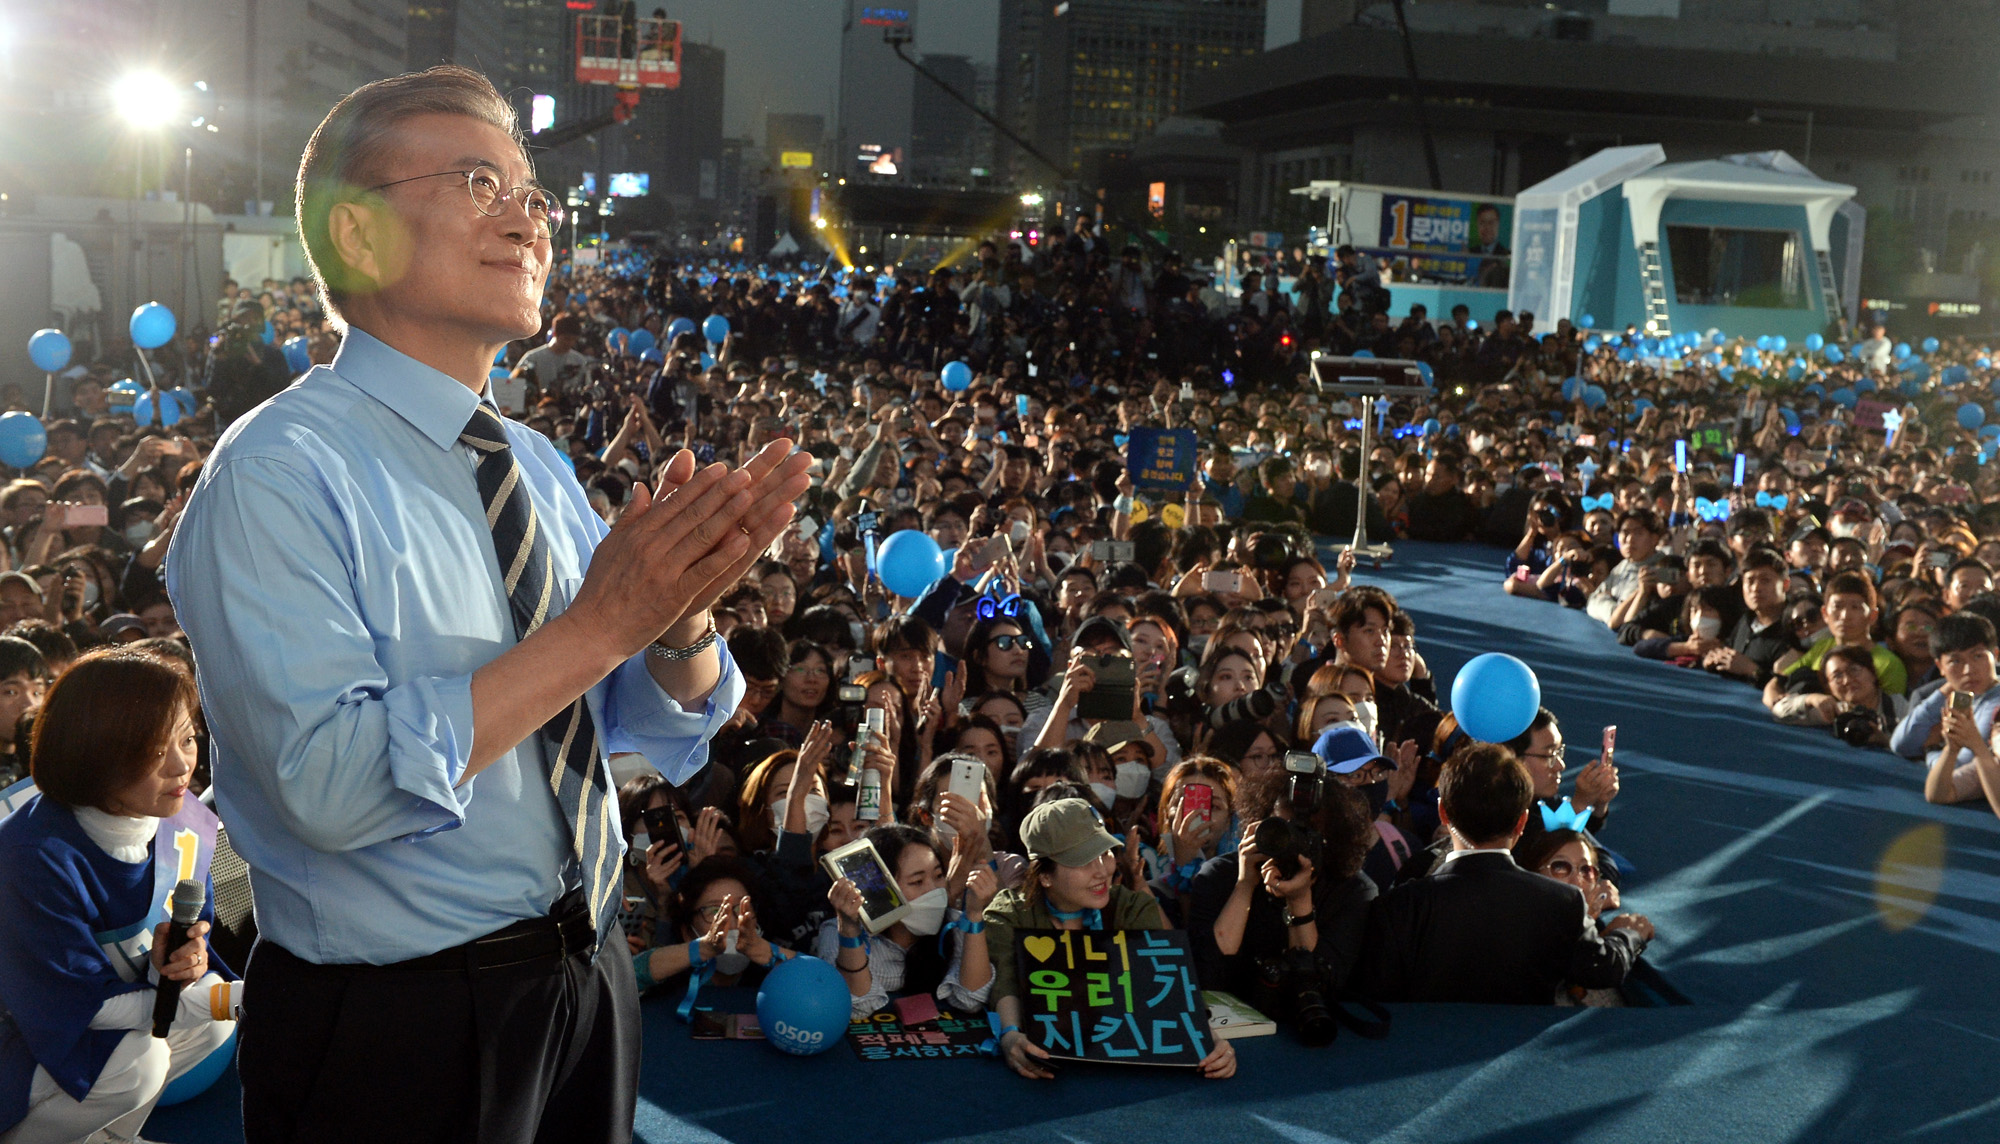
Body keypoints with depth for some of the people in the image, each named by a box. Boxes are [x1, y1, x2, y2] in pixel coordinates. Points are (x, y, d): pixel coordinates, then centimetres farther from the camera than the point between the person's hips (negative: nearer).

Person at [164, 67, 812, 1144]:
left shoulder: (535, 467, 5)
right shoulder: (279, 473, -16)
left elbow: (663, 725, 6)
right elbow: (332, 785, -27)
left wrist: (681, 602, -15)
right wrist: (599, 623, -26)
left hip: (588, 983, 7)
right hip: (393, 1032, -6)